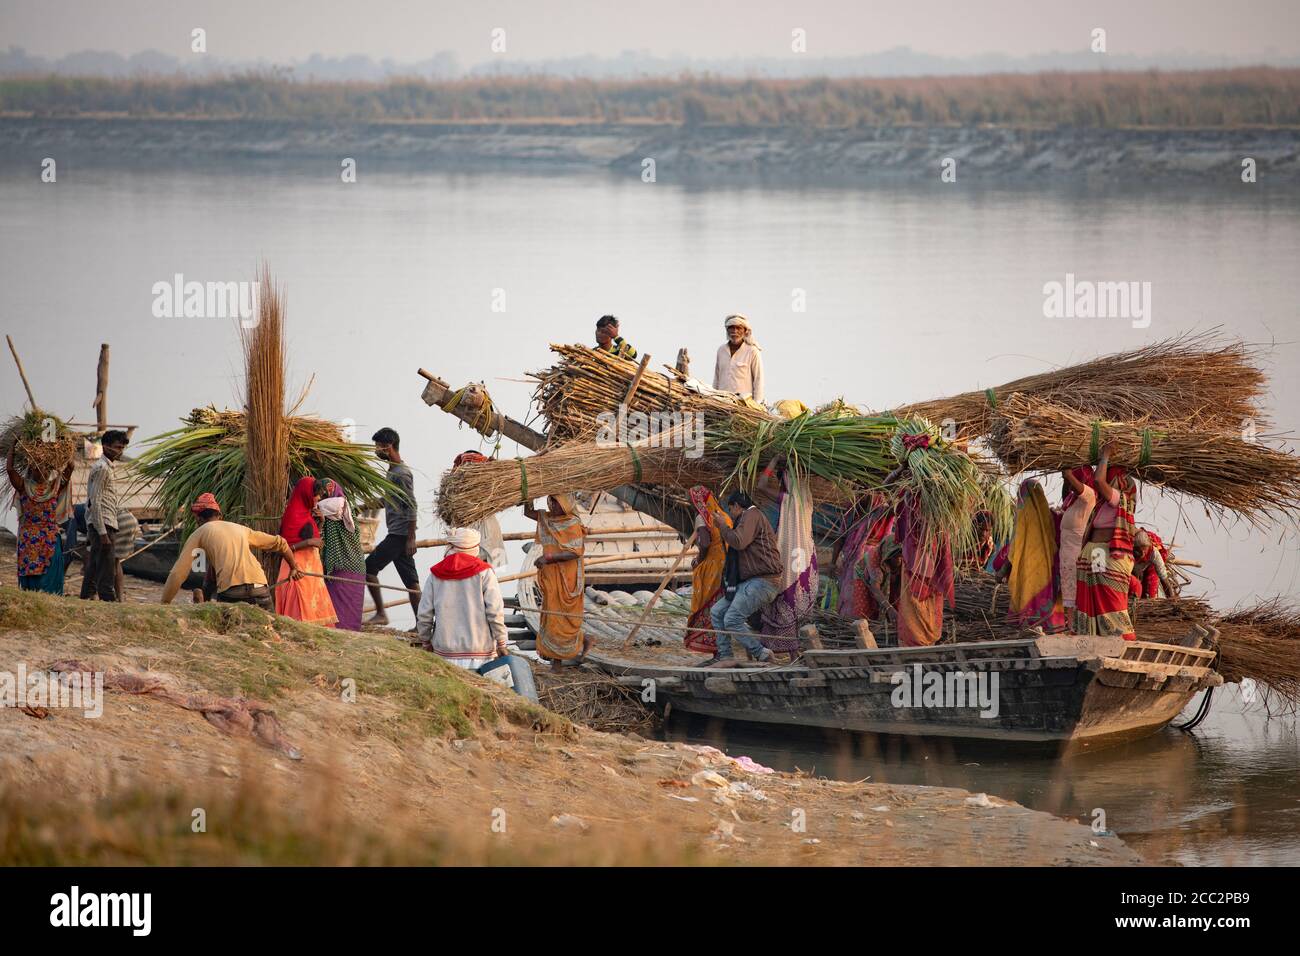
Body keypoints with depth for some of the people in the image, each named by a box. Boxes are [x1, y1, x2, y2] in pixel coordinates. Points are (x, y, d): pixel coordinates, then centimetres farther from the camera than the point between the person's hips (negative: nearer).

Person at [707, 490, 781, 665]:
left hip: (762, 582, -11)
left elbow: (739, 542, -19)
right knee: (717, 612, 9)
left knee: (732, 619, -19)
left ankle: (761, 654, -15)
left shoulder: (751, 515, -5)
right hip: (748, 582, 11)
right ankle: (725, 655, 7)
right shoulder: (748, 518, 27)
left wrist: (722, 527, -5)